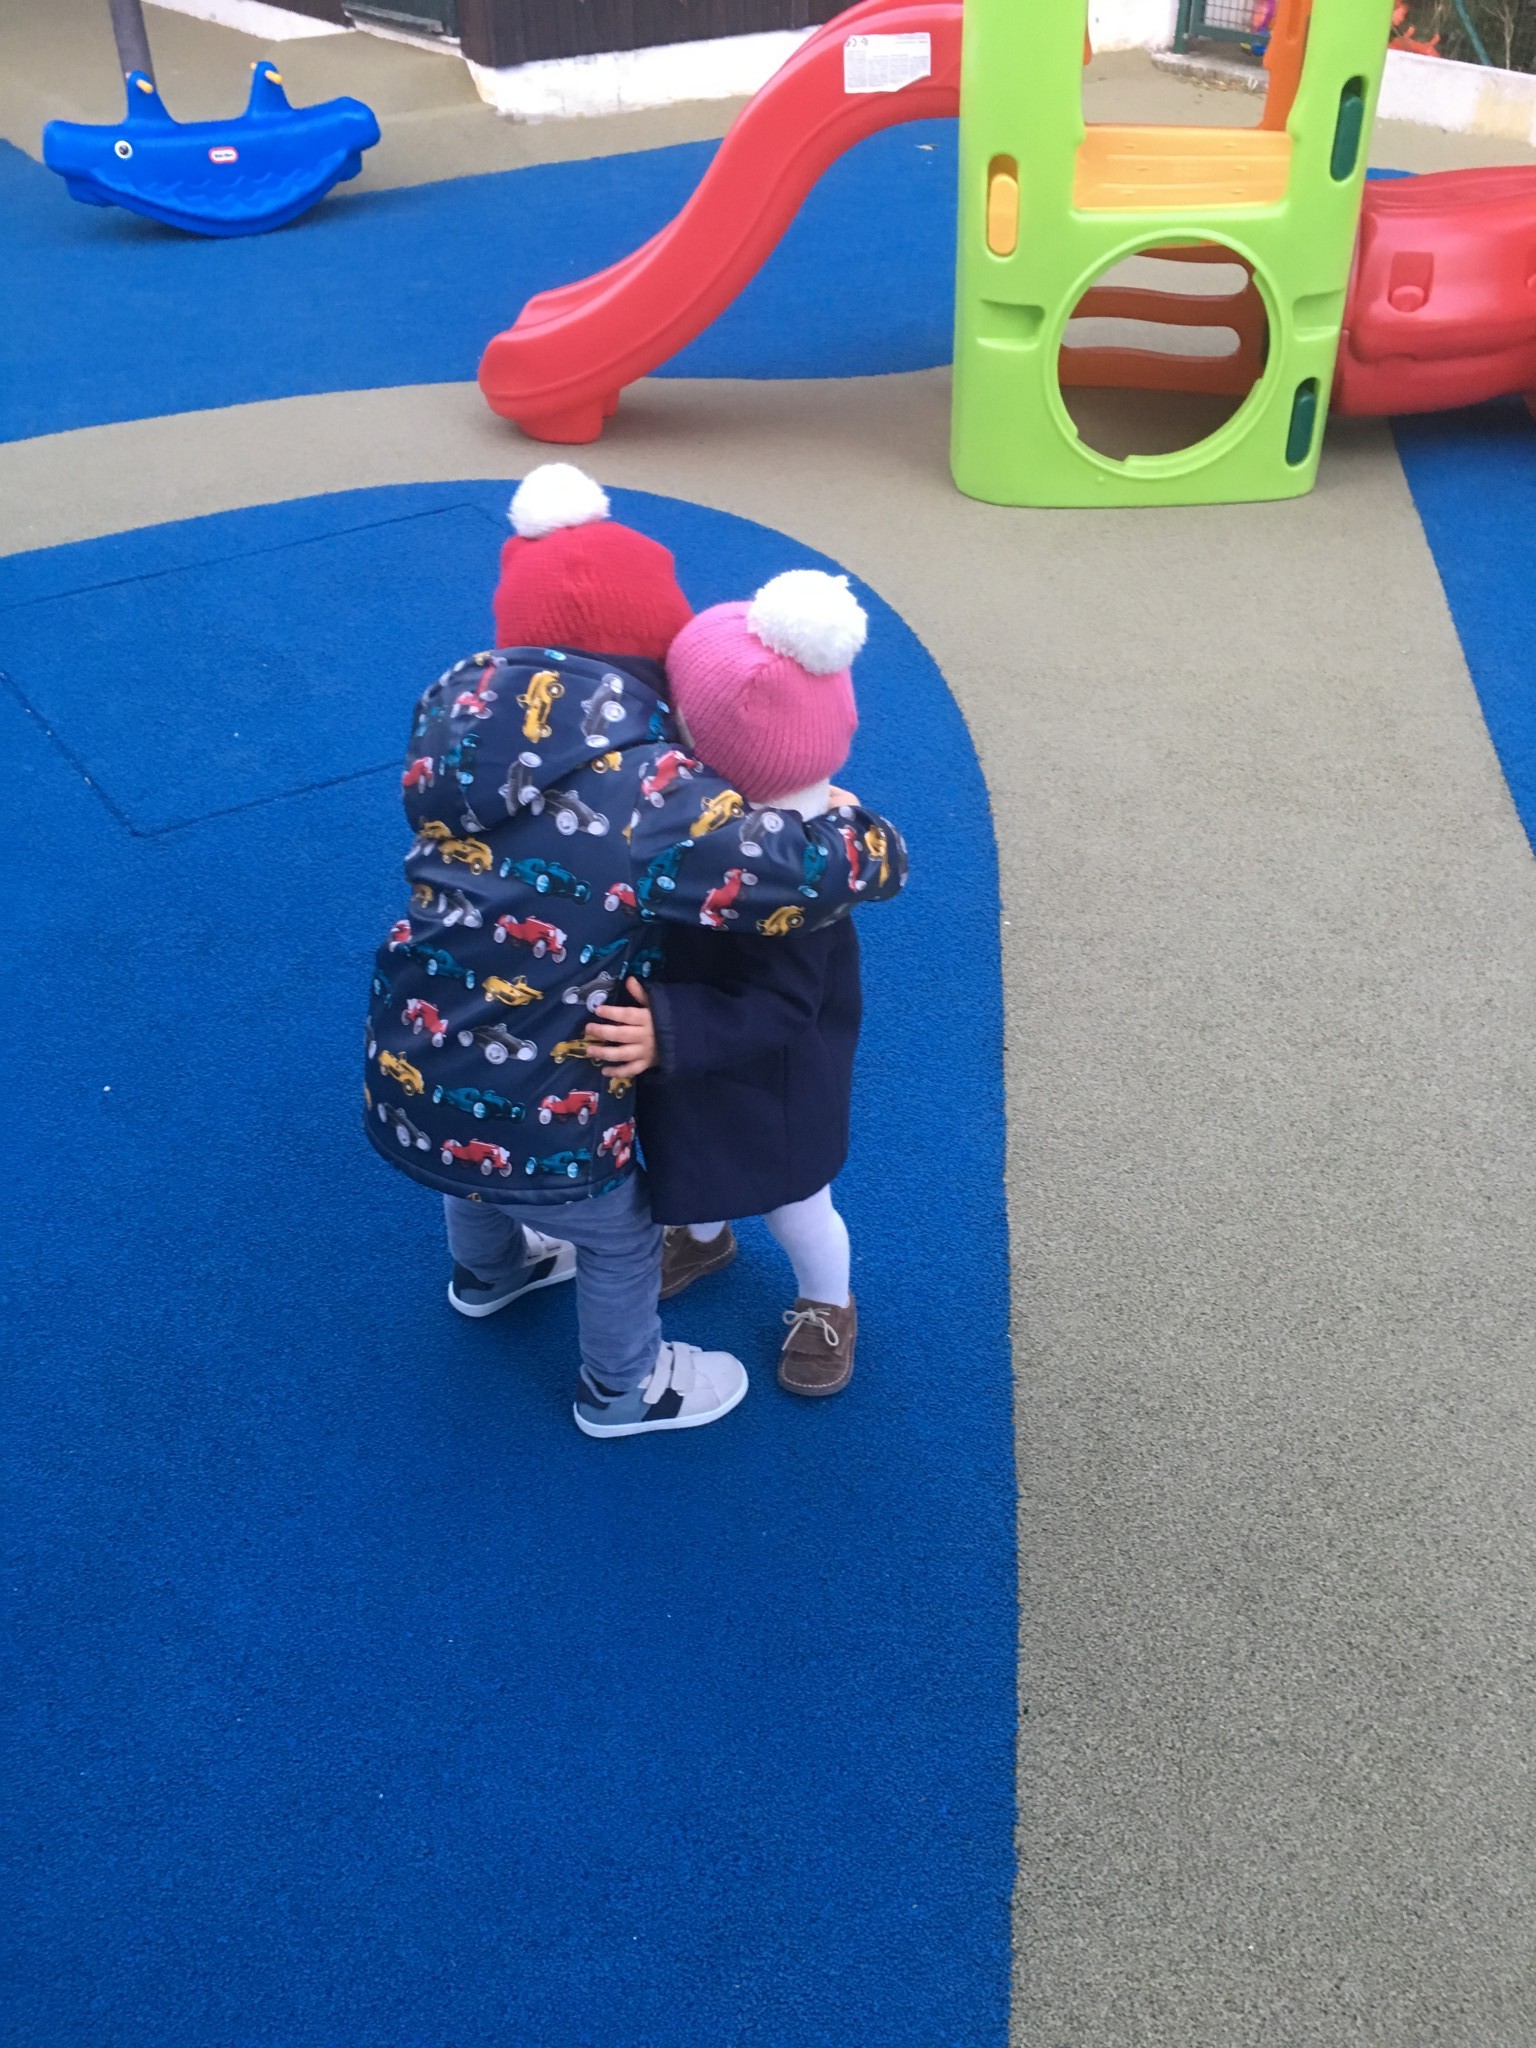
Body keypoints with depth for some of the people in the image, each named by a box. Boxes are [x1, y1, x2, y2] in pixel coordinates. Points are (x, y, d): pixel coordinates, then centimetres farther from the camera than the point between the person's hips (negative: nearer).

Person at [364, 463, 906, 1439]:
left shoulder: (456, 709, -10)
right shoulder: (649, 796, -30)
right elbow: (821, 874, -29)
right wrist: (856, 826, -6)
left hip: (412, 1066, 6)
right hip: (536, 1113, -6)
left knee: (475, 1174, 40)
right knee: (621, 1242, 26)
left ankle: (490, 1273, 71)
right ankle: (625, 1389, 53)